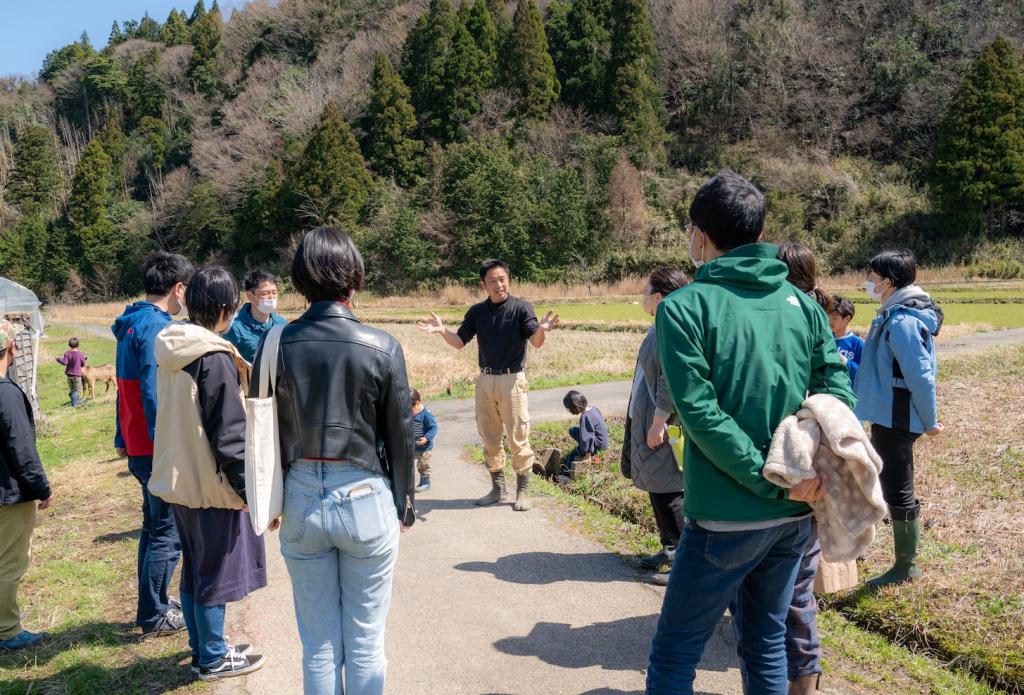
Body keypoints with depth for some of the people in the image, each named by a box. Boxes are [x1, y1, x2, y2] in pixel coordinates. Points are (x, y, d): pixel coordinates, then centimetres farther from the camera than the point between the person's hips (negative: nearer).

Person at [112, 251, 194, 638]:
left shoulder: (131, 324, 12)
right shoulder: (157, 327, -17)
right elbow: (155, 394, -23)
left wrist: (122, 439, 24)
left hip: (138, 446, 10)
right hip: (159, 449, -10)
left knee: (154, 525, 20)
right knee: (167, 533, 1)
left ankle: (155, 602, 32)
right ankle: (153, 616, 11)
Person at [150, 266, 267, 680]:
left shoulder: (171, 352, 5)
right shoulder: (216, 359, -21)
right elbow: (229, 436, -20)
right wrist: (253, 490, -14)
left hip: (177, 479, 8)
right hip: (210, 485, -8)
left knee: (194, 569, 19)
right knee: (214, 573, 7)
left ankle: (202, 648, 34)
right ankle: (213, 659, 21)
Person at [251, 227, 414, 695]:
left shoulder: (277, 346, -6)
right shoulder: (382, 348, -11)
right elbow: (399, 436, -4)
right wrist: (403, 504, 9)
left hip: (301, 499, 2)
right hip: (365, 499, -2)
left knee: (319, 645, 17)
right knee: (365, 643, 13)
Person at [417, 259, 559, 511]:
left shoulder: (521, 308, -7)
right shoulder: (477, 311, 5)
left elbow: (536, 342, -18)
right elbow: (459, 342, 4)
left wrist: (542, 329, -40)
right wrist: (442, 331, -15)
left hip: (512, 379, -4)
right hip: (485, 380, 5)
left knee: (518, 438, 0)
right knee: (489, 439, 12)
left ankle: (523, 490, 13)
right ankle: (498, 488, 25)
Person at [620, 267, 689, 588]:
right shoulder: (658, 328, 12)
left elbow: (671, 382, -24)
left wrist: (658, 423, -21)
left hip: (664, 428, -10)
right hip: (646, 421, 10)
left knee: (668, 495, -2)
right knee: (658, 491, 18)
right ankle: (671, 548, 30)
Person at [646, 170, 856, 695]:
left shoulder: (684, 307, -11)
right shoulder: (801, 302, 7)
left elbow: (702, 414, -19)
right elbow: (838, 387, -1)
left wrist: (770, 481, -16)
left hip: (725, 517, -6)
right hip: (795, 514, 6)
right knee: (767, 642, 21)